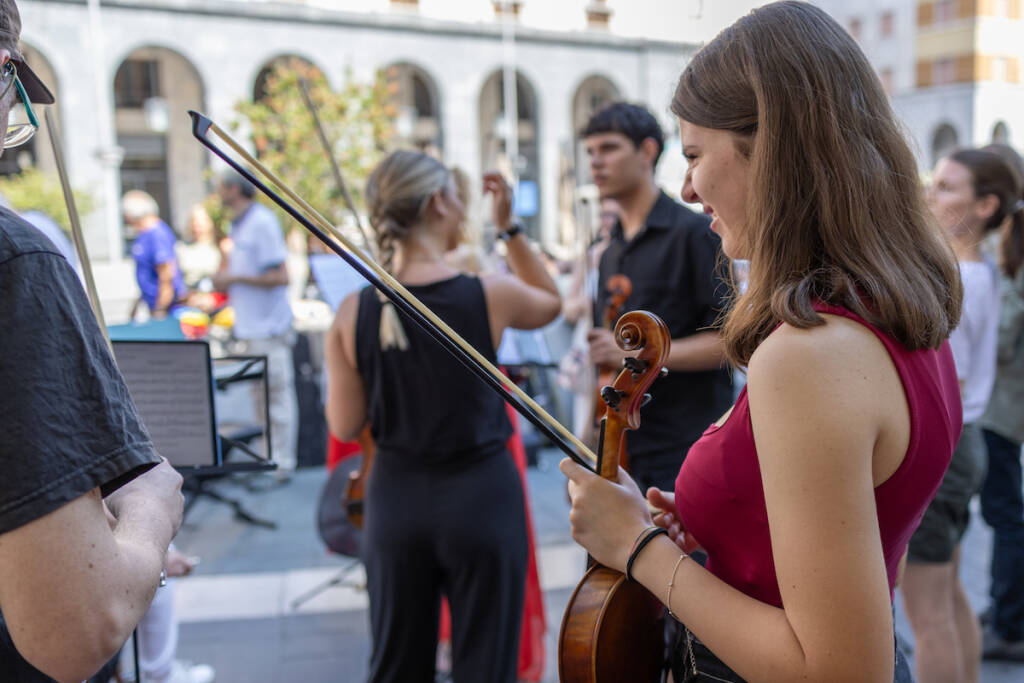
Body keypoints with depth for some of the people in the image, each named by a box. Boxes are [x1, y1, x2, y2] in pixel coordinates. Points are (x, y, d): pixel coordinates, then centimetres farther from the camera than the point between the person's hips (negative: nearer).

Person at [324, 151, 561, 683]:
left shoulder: (353, 314, -9)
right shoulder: (491, 295, -13)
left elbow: (345, 426, -1)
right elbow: (550, 303, 11)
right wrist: (510, 228, 7)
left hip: (396, 500, 3)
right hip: (481, 498, -2)